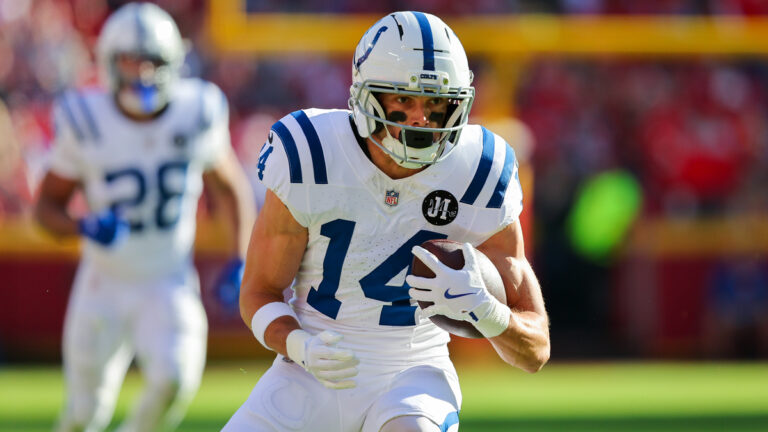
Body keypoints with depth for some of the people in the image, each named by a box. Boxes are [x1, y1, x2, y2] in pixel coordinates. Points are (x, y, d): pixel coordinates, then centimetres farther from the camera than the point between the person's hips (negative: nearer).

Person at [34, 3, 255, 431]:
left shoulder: (196, 113, -10)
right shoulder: (87, 123, -13)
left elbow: (231, 187, 8)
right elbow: (48, 205, -3)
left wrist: (240, 261, -1)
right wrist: (85, 227, -24)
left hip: (169, 286, 0)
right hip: (105, 287, 0)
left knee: (175, 378, -25)